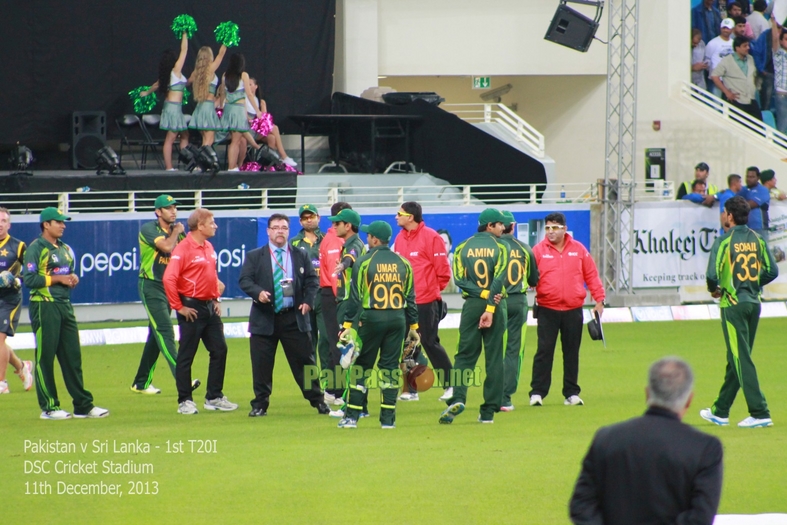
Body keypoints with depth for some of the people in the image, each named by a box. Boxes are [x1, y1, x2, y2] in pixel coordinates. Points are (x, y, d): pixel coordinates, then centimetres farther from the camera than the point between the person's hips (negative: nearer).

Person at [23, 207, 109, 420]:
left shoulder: (65, 249, 17)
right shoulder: (35, 249, -7)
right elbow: (29, 279, -16)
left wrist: (73, 279, 4)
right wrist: (57, 278, -16)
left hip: (65, 305, 8)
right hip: (44, 307, -8)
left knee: (73, 356, 7)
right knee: (45, 358, -3)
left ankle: (83, 405, 10)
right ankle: (49, 407, 2)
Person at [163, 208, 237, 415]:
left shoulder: (209, 248, 11)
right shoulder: (183, 249, -15)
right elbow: (169, 278, -21)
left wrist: (216, 298, 14)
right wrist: (179, 307, -18)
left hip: (210, 307, 8)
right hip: (192, 308, -8)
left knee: (219, 350, 9)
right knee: (186, 355, 0)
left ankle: (214, 397, 18)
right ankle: (185, 401, 5)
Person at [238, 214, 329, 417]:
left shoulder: (301, 255, 9)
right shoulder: (254, 257, 4)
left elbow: (312, 281, 9)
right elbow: (244, 280, -3)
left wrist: (308, 301, -7)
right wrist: (258, 292, -22)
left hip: (294, 317, 1)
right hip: (264, 318, -1)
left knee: (304, 361, 4)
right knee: (261, 364, 1)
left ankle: (317, 401, 12)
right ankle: (260, 405, 10)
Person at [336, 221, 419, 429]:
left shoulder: (364, 262, -4)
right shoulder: (402, 263, 7)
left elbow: (355, 296, -7)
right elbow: (410, 297, 8)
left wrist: (347, 324, -5)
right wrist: (413, 326, 12)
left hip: (371, 318, -3)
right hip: (397, 319, 3)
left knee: (362, 365, 4)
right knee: (390, 366, 6)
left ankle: (352, 416, 2)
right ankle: (388, 418, 3)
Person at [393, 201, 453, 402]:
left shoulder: (430, 237, -10)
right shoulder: (400, 239, 10)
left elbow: (443, 269, -8)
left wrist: (433, 289, 0)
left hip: (426, 302, -6)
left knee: (430, 343, -4)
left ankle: (450, 384, 6)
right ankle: (411, 390, 11)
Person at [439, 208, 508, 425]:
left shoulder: (463, 248, 6)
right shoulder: (499, 247, -1)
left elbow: (459, 278, -4)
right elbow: (499, 279, -13)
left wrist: (482, 293, -8)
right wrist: (490, 308, -17)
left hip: (471, 304, 2)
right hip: (496, 306, -1)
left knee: (465, 355, 4)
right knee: (494, 358, 4)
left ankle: (457, 398, -19)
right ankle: (489, 411, 3)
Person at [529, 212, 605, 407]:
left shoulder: (578, 249, 6)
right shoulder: (539, 250, 0)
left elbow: (591, 275, 9)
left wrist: (599, 299, 7)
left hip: (573, 310, 2)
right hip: (547, 310, -2)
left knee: (572, 352, 8)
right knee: (544, 351, -4)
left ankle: (571, 393, 15)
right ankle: (537, 393, -1)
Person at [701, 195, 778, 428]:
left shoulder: (724, 241, -12)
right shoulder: (757, 239, 5)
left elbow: (712, 275, -18)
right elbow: (772, 271, 4)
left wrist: (714, 290, 4)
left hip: (733, 304, -6)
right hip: (754, 303, 6)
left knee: (741, 360, -4)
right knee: (736, 358, 15)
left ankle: (760, 413, -10)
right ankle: (720, 411, 26)